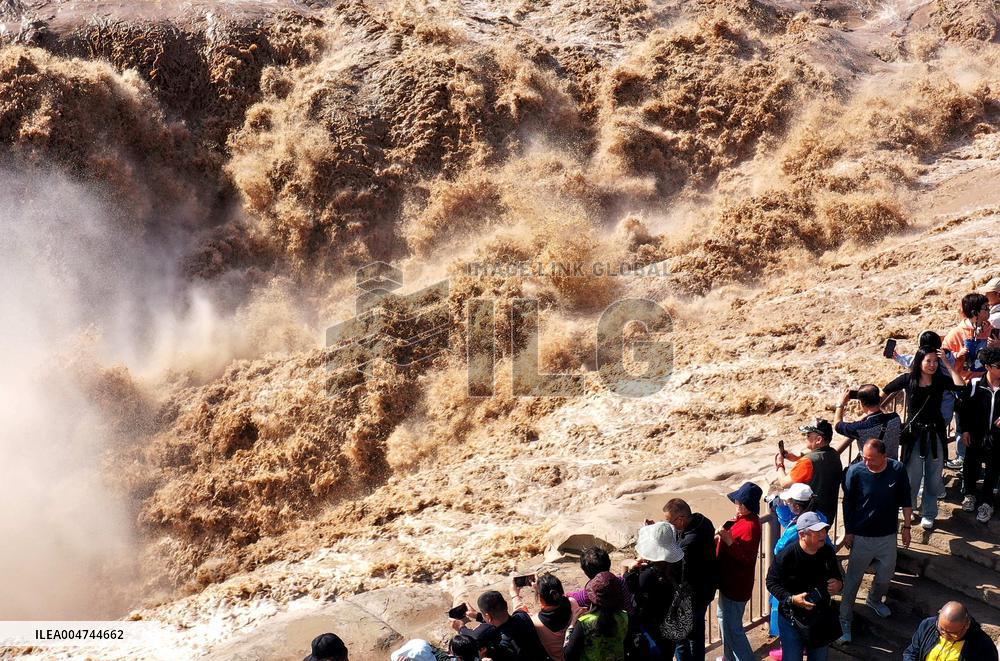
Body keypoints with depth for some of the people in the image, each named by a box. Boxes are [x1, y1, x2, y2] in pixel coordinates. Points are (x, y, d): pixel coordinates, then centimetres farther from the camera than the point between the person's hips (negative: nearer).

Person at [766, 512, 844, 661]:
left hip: (822, 618, 5)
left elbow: (836, 576, 11)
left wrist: (839, 584, -12)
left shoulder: (828, 552, -6)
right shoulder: (787, 556, -22)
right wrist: (791, 599, -27)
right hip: (792, 618, -5)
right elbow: (772, 582, -13)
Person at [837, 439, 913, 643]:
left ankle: (874, 600, 50)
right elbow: (848, 504, -8)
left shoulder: (898, 470, -13)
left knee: (886, 575, 20)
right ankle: (845, 620, 16)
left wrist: (906, 527, 4)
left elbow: (905, 500, 1)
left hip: (888, 535, 3)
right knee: (853, 579, 5)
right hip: (862, 536, -3)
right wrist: (848, 532, -4)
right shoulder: (855, 471, -19)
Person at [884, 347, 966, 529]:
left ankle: (928, 514, 26)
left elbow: (961, 386, -21)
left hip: (935, 435, 2)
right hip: (913, 434, -2)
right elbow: (885, 392, 5)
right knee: (911, 476, 6)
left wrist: (947, 364, -18)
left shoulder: (940, 381, -4)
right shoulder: (908, 379, -7)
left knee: (933, 478, 11)